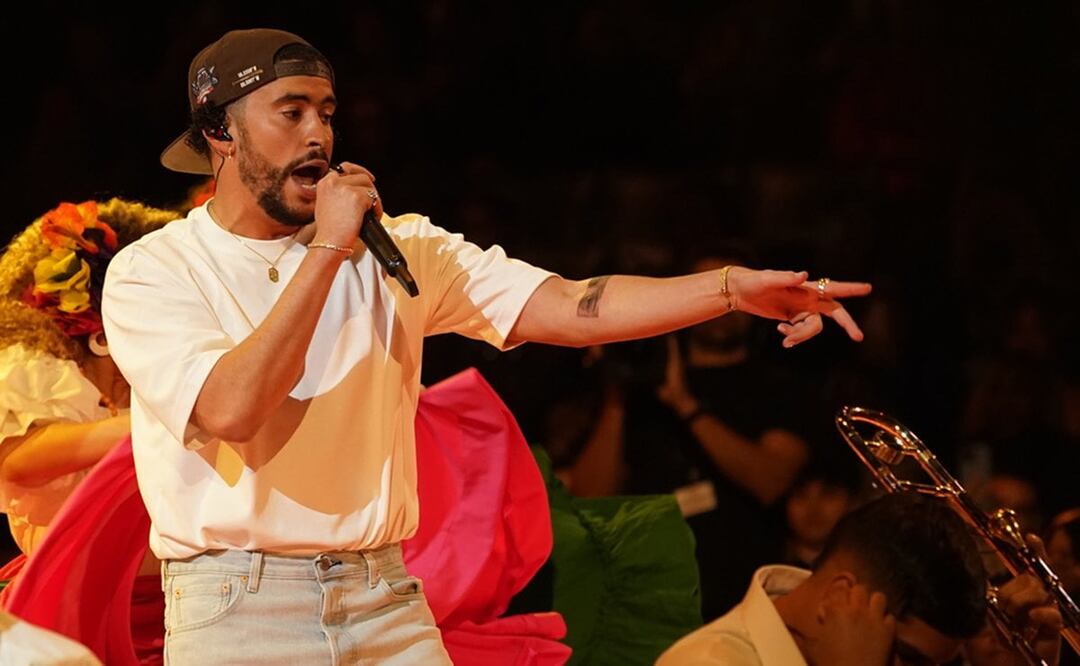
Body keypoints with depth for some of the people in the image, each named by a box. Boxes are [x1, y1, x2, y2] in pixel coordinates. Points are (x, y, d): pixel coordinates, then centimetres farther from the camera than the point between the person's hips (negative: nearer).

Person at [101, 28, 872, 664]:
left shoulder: (393, 248, 5)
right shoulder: (152, 272, -4)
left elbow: (569, 309, -5)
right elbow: (232, 413, -22)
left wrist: (736, 288, -19)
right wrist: (328, 250, -17)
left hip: (385, 600, 4)